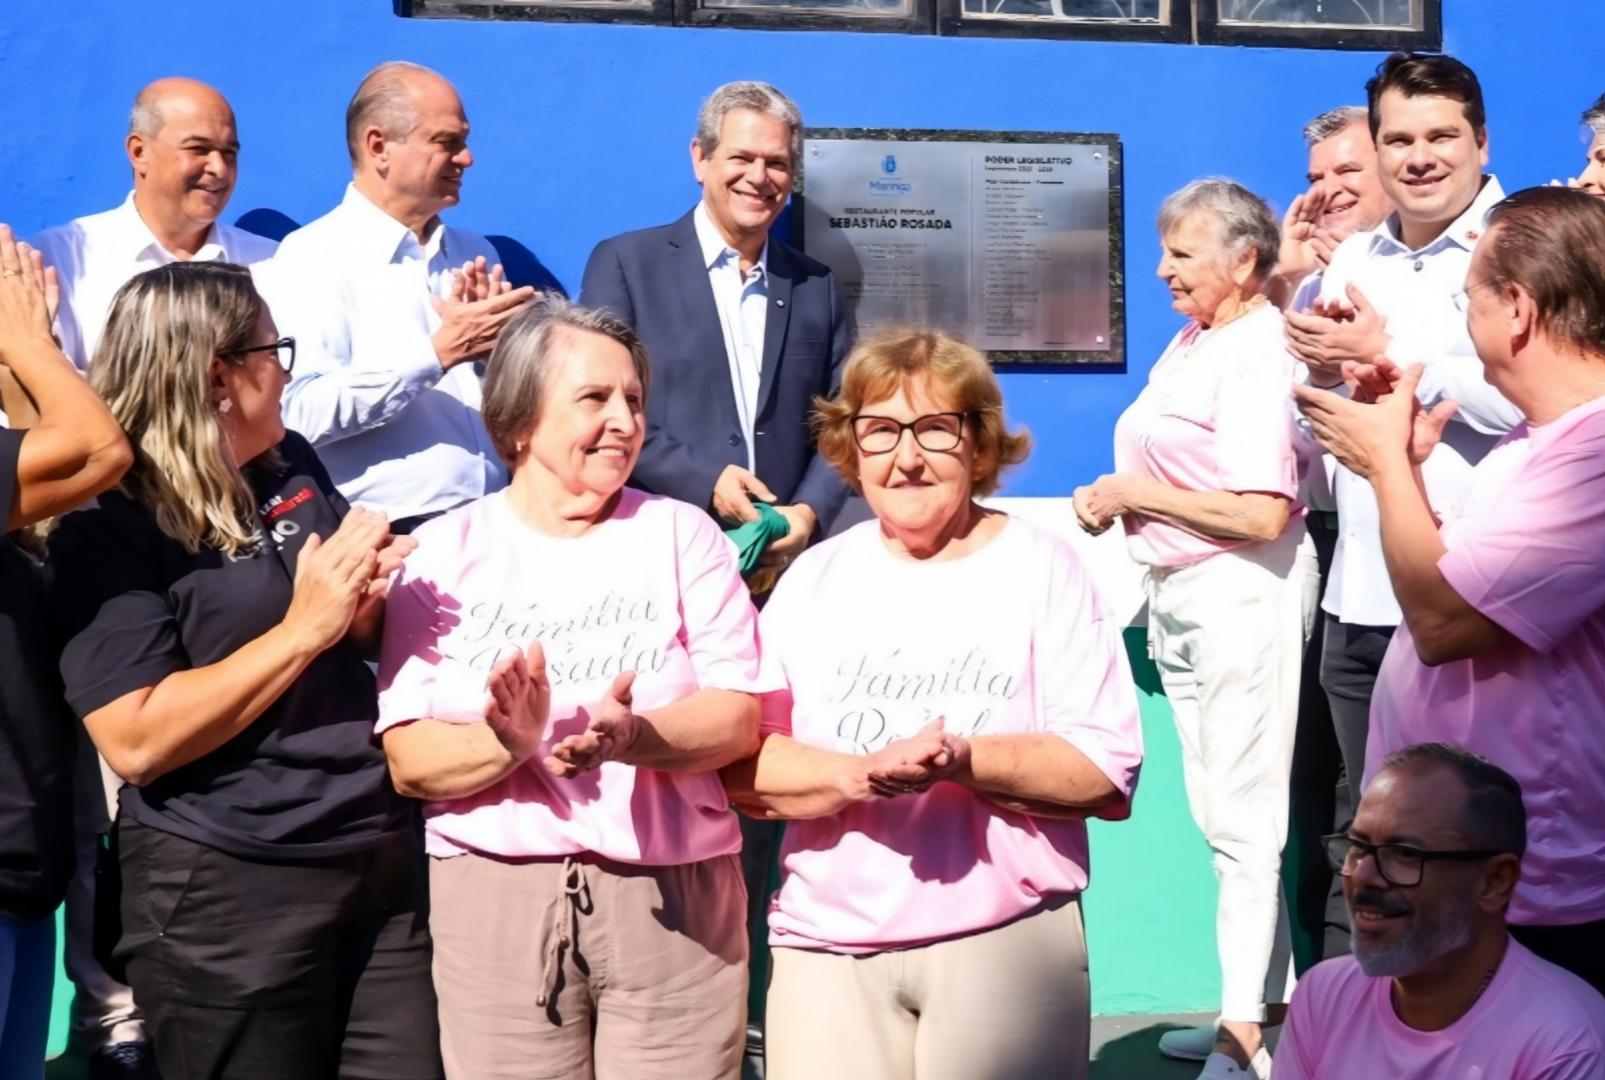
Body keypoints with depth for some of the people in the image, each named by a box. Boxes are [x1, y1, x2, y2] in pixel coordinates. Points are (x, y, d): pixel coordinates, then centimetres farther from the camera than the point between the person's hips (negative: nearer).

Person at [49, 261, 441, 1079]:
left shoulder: (295, 467, 7)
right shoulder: (110, 527, -12)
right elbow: (135, 740, -21)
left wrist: (367, 597, -5)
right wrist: (303, 628, -20)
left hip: (383, 856, 6)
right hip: (223, 891, -6)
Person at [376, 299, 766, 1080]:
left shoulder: (682, 534, 4)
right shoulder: (444, 552, 3)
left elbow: (737, 717, -4)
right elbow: (408, 759, -3)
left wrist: (633, 736, -22)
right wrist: (508, 745, -22)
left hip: (674, 895, 1)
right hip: (495, 897, 0)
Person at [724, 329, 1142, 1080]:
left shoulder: (1041, 569, 1)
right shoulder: (815, 578, 8)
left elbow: (1108, 770, -6)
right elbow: (742, 762, 1)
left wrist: (965, 760, -20)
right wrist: (858, 774, -17)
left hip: (1011, 941, -2)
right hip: (827, 948, 2)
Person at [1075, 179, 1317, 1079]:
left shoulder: (1258, 355, -17)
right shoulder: (1190, 340, 10)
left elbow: (1262, 512, -25)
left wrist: (1136, 493, -16)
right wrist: (1115, 499, 1)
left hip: (1242, 592, -9)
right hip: (1180, 591, 9)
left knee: (1243, 819, -1)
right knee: (1219, 815, 15)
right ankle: (1259, 1002, 26)